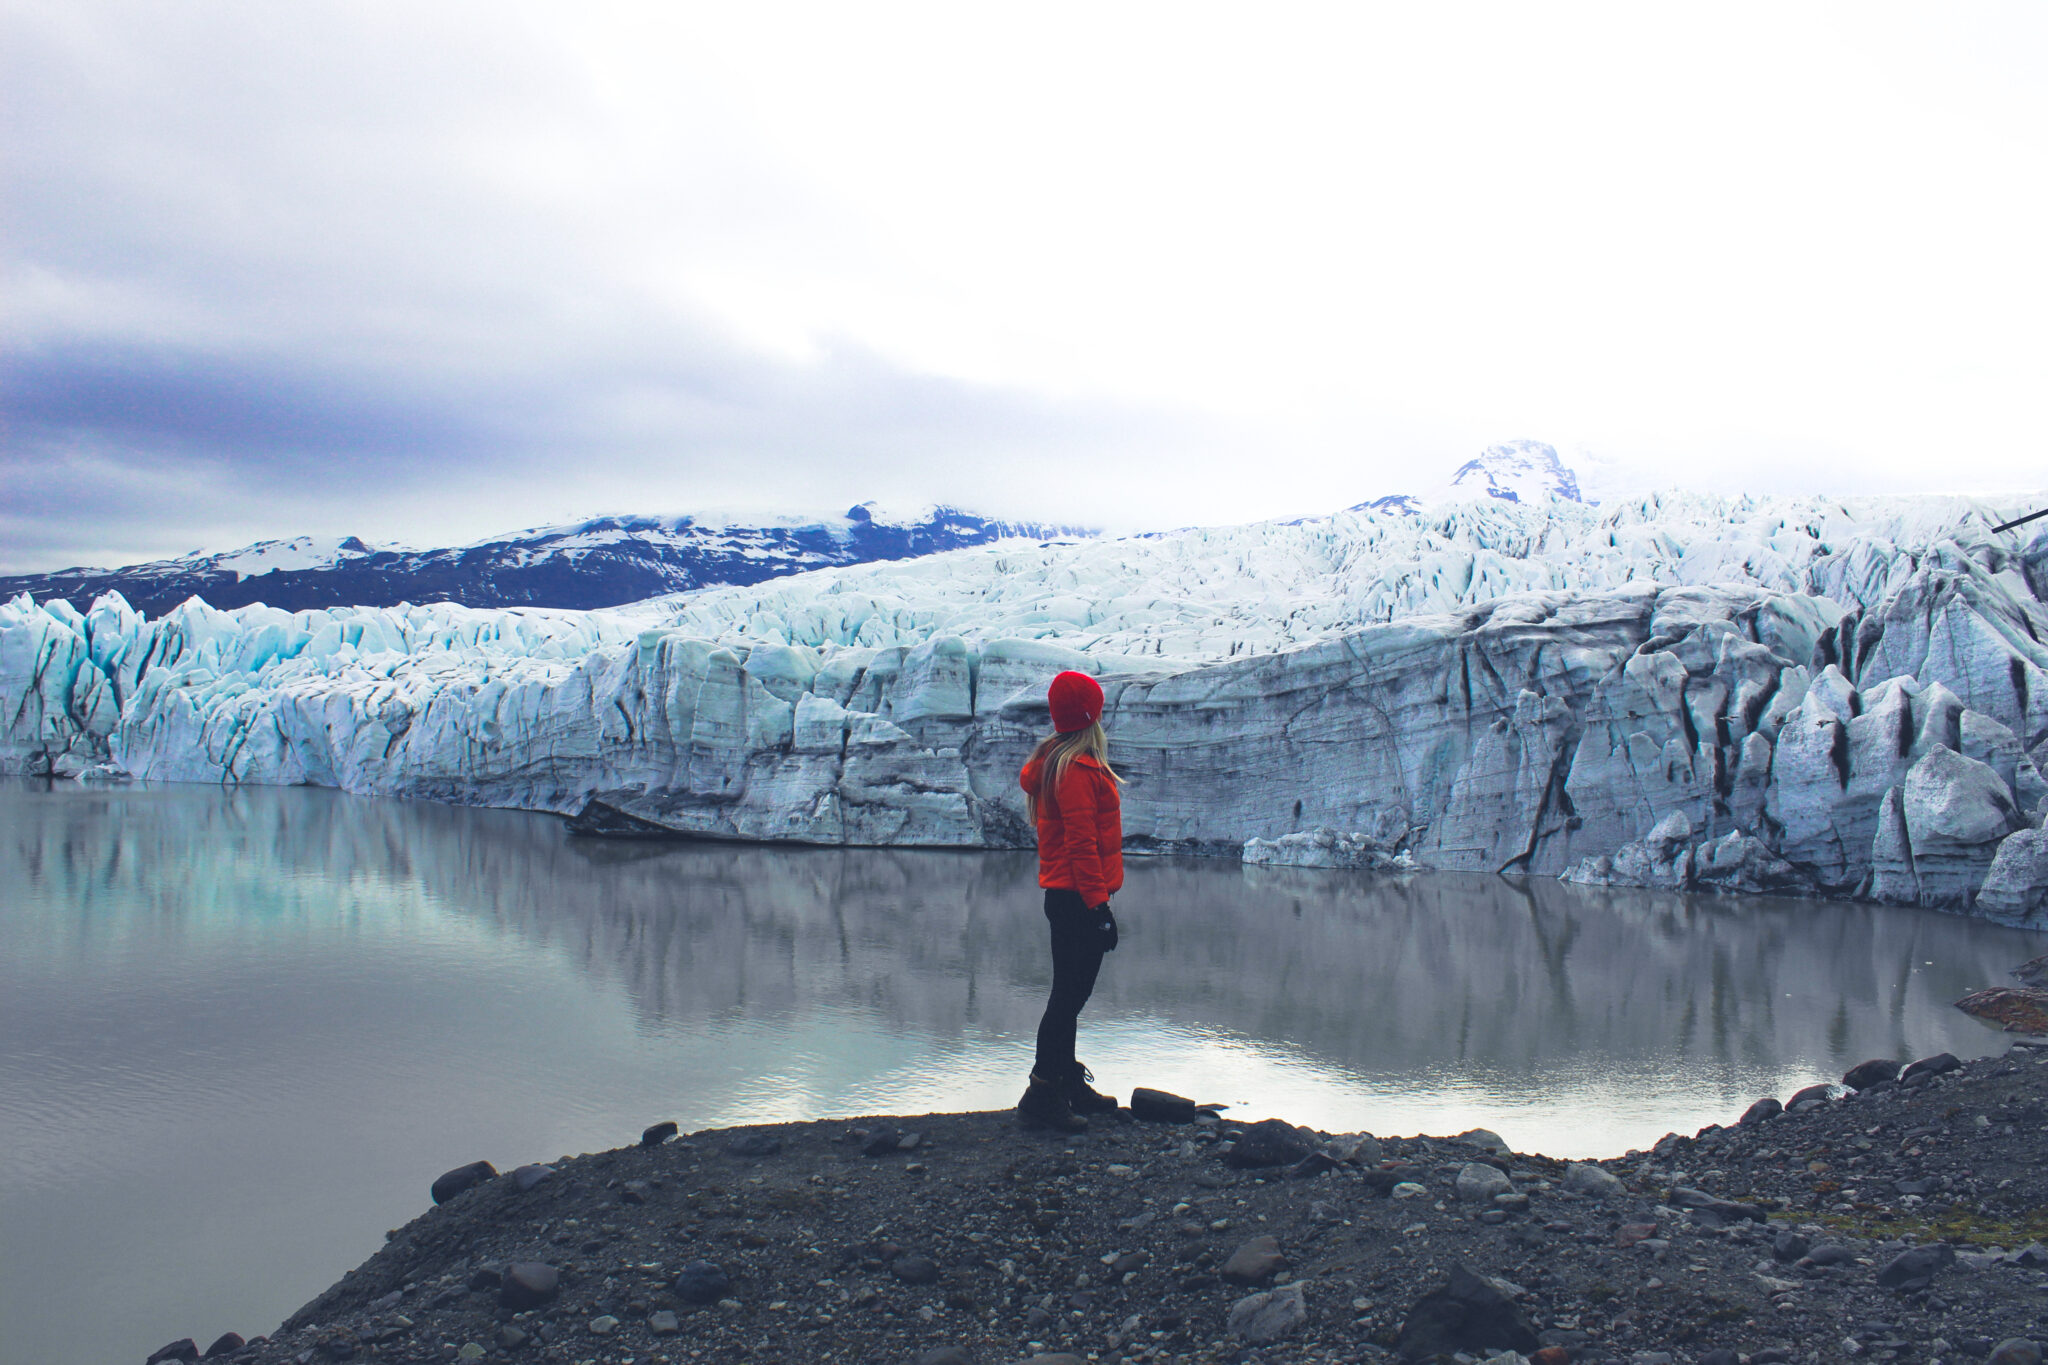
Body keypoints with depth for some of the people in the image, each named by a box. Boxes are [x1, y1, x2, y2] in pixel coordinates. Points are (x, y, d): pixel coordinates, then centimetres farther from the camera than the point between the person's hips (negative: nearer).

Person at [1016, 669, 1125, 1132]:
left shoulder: (1055, 760, 15)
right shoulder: (1078, 768, -16)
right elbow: (1081, 842, -20)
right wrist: (1097, 902, -19)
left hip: (1064, 897, 11)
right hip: (1078, 898, -11)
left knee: (1070, 994, 16)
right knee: (1070, 995, -7)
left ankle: (1068, 1083, 26)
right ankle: (1042, 1091, -3)